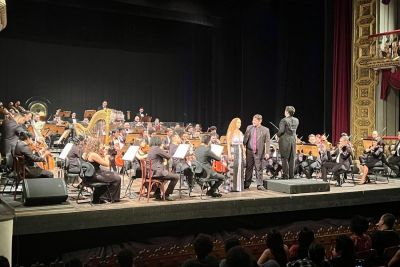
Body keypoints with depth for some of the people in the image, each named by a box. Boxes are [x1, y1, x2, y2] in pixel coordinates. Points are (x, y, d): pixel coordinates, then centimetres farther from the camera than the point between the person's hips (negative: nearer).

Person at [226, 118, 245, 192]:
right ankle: (232, 187, -4)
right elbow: (228, 144, -7)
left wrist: (244, 153, 13)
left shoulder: (240, 133, 14)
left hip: (240, 152, 6)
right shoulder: (230, 132, -2)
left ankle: (239, 186, 11)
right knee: (233, 169, -8)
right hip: (233, 151, -6)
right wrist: (229, 154, -15)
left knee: (240, 169, 4)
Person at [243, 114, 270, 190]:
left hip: (259, 152, -2)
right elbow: (245, 139, 9)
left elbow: (267, 142, -4)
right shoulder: (249, 128, 6)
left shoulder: (265, 130, -1)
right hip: (249, 151, 2)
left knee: (259, 169, 2)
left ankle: (259, 185, 9)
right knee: (248, 168, 9)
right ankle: (246, 184, 18)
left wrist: (267, 153, -10)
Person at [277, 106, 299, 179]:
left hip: (285, 141, -6)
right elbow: (294, 130, 11)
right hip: (293, 140, 6)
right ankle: (291, 175, 14)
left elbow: (281, 131, -19)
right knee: (292, 159, 11)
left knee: (285, 159, 0)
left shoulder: (284, 120, -15)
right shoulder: (296, 120, 6)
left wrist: (278, 135, 0)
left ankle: (286, 175, 1)